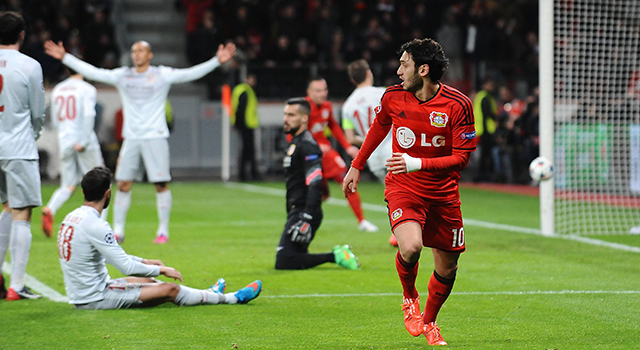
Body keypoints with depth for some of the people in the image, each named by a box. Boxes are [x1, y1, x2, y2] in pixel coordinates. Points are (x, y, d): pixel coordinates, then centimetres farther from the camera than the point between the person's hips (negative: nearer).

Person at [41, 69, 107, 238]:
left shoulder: (57, 90, 11)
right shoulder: (87, 89, -5)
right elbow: (89, 114, -20)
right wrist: (85, 140, -19)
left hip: (64, 142, 5)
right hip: (85, 142, -5)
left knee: (68, 186, 6)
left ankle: (49, 210, -23)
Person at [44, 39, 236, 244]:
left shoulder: (163, 75, 1)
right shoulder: (122, 76, 9)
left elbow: (191, 73, -5)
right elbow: (93, 72, 11)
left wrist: (217, 61, -15)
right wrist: (64, 58, 9)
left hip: (155, 137, -3)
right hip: (131, 138, 3)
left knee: (161, 184, -4)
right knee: (123, 184, 1)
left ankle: (163, 231, 5)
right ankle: (118, 231, 9)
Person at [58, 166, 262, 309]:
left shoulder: (72, 217, 7)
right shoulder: (95, 225, -23)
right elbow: (127, 267, -21)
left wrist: (144, 262, 21)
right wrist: (161, 270, -6)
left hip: (78, 295, 10)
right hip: (95, 299, -10)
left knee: (149, 281, 24)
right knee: (170, 289, -2)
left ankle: (209, 294, 38)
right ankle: (232, 298, 12)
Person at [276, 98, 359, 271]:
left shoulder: (307, 146, -14)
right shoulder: (294, 144, 18)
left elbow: (315, 185, -23)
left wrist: (306, 218, -29)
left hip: (304, 211, -10)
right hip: (296, 211, 10)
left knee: (284, 262, -17)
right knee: (290, 259, 11)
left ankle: (335, 256, -12)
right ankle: (337, 255, 12)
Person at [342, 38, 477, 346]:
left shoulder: (458, 105, -15)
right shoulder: (393, 96, -6)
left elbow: (462, 157, -14)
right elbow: (378, 128, 16)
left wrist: (417, 164, -26)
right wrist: (356, 167, 22)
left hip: (443, 192, 1)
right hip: (402, 187, 0)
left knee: (447, 268, 7)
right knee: (411, 247, -28)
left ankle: (428, 321, 35)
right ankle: (409, 298, 5)